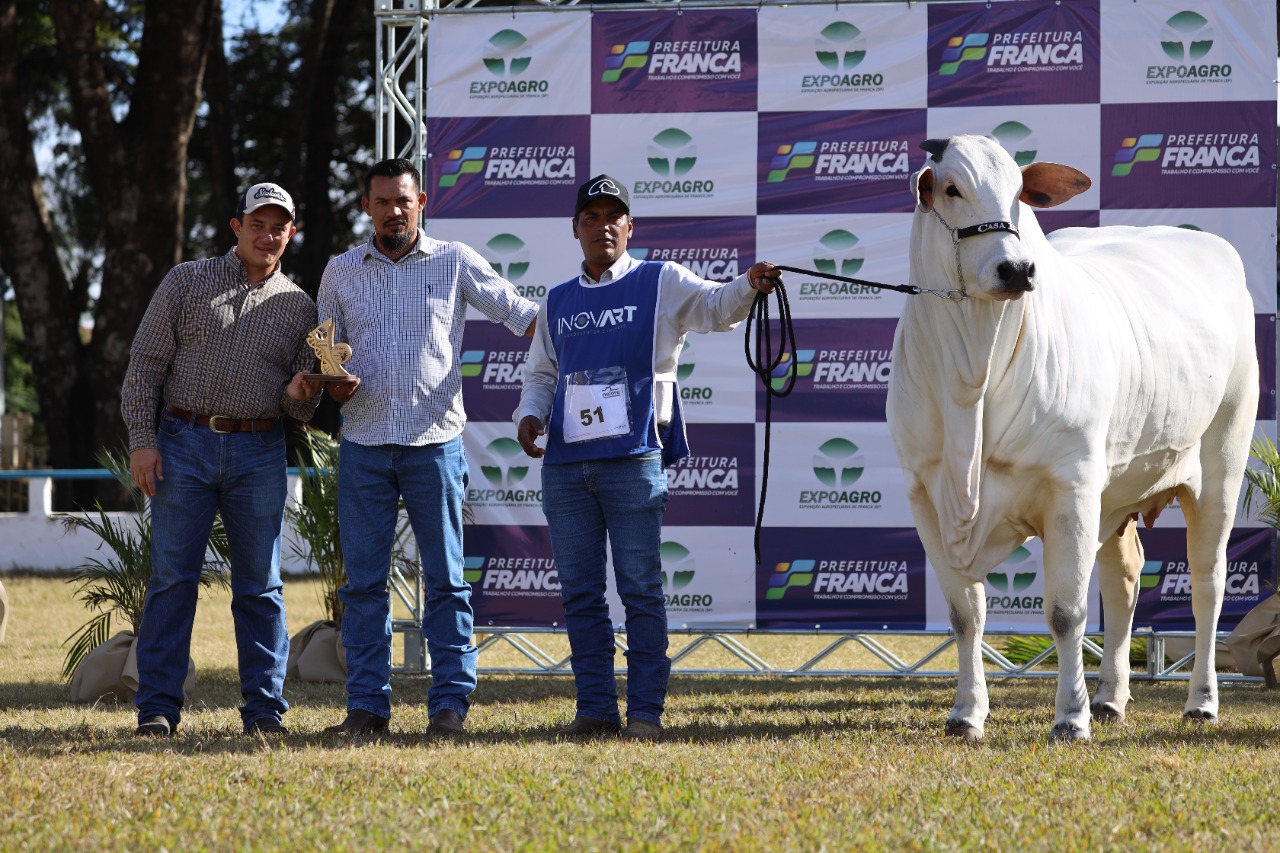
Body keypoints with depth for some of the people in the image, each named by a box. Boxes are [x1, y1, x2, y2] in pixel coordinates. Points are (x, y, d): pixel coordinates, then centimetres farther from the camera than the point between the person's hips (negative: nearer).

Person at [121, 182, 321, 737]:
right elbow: (145, 362, 2)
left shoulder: (299, 308, 12)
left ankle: (264, 707, 6)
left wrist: (298, 396, -11)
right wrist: (141, 439, -7)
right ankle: (158, 707, 0)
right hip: (185, 445, -2)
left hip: (260, 455, 2)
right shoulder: (187, 282, 7)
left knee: (260, 585, 2)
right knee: (172, 577, -2)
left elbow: (303, 409, 14)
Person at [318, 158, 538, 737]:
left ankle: (450, 702, 2)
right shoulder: (341, 272, 11)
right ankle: (367, 704, 5)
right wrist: (333, 385, -1)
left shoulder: (456, 264, 5)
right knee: (363, 580, 2)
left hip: (434, 443, -2)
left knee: (445, 579, -1)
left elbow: (523, 314, 5)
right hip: (363, 444, 2)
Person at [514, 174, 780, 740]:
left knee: (640, 588, -4)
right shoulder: (557, 303, 18)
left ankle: (645, 712, -1)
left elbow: (714, 307, -10)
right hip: (564, 464, 5)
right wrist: (529, 415, 3)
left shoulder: (661, 283, 5)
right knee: (579, 591, 6)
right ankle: (596, 709, 12)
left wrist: (748, 286, -31)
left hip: (634, 459, -5)